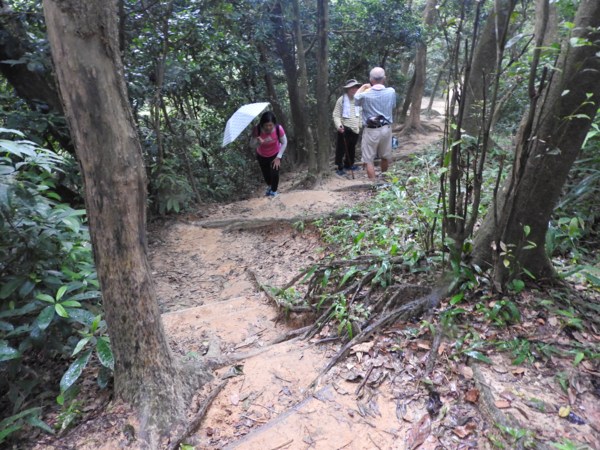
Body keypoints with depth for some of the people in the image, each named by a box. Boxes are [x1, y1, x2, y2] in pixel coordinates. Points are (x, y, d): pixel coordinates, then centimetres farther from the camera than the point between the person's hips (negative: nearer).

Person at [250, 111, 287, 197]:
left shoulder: (278, 128, -32)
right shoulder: (257, 130, -32)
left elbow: (284, 143, -17)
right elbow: (252, 145, -29)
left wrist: (278, 157, -19)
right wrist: (259, 142, -51)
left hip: (275, 154, -1)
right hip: (262, 156, 1)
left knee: (274, 173, -14)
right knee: (266, 175, 13)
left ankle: (274, 191, 18)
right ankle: (270, 186, 52)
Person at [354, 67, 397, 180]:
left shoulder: (365, 94, -16)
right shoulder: (391, 92, -6)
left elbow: (356, 98, 7)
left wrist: (363, 87, 20)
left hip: (371, 130, -4)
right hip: (386, 128, 4)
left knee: (369, 160, 5)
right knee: (385, 157, 21)